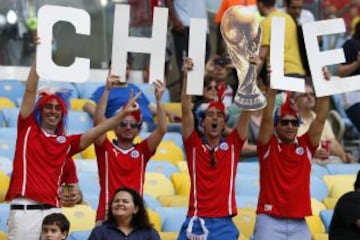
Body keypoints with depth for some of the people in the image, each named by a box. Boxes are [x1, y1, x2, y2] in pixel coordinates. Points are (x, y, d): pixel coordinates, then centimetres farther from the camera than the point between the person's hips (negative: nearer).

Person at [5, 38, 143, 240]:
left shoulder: (65, 142, 16)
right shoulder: (28, 129, 8)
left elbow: (97, 131, 14)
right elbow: (30, 91, 2)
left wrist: (123, 113, 5)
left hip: (52, 211, 4)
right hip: (25, 209, -4)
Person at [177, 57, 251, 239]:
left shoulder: (232, 144, 8)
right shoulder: (194, 144, 6)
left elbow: (247, 111, 1)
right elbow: (186, 110, -4)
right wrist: (187, 76, -14)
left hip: (224, 224, 1)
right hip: (195, 222, -1)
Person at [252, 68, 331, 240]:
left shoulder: (305, 146, 10)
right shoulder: (268, 146, 3)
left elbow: (321, 118, 3)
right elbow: (266, 117, -10)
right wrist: (273, 86, -20)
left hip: (299, 224, 3)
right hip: (270, 220, -3)